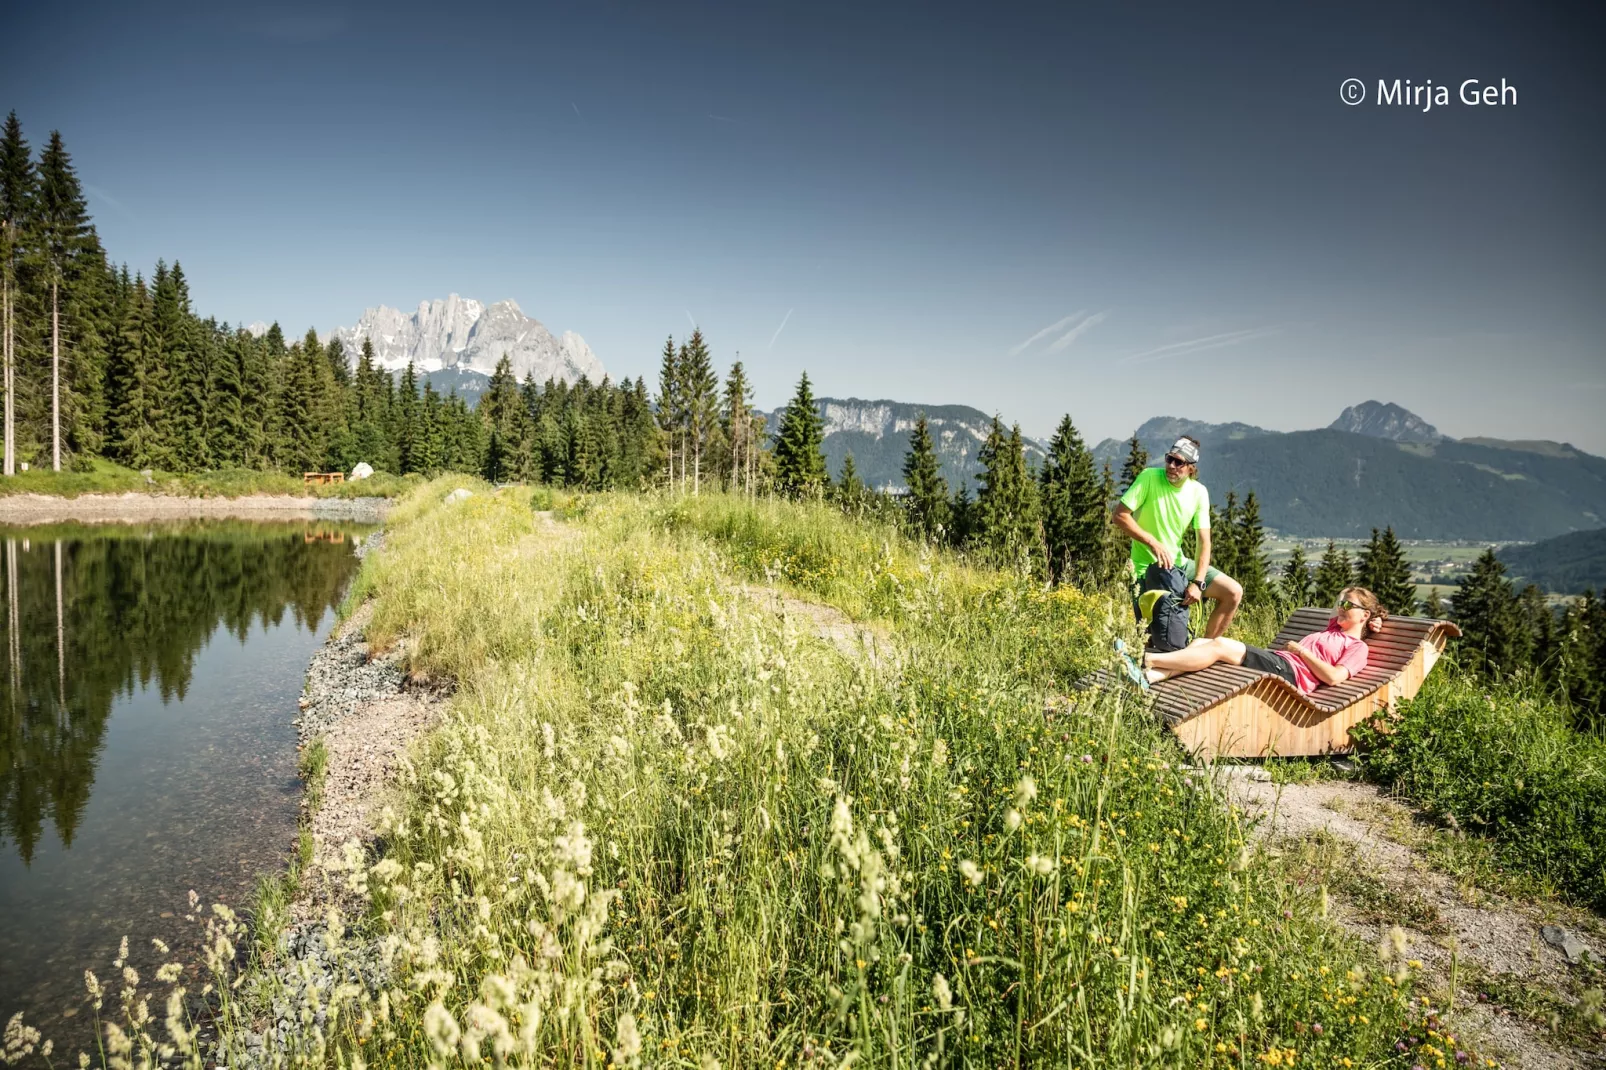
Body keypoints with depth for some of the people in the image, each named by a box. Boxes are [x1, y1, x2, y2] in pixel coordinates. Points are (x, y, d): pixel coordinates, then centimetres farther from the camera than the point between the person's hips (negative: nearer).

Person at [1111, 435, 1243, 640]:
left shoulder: (1198, 492, -4)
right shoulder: (1149, 478, -15)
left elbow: (1204, 541, -7)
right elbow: (1119, 516, -18)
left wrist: (1198, 582, -18)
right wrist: (1153, 543, -23)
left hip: (1179, 563, 5)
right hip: (1147, 568, -5)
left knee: (1233, 593, -5)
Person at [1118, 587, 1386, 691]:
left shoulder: (1357, 647, 7)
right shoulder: (1334, 630, 32)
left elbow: (1334, 676, -10)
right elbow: (1341, 612, 54)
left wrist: (1300, 650, -5)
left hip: (1288, 671, -9)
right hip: (1273, 658, 9)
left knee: (1220, 646, -26)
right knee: (1200, 642, -14)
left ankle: (1147, 660, -35)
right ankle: (1147, 677, -33)